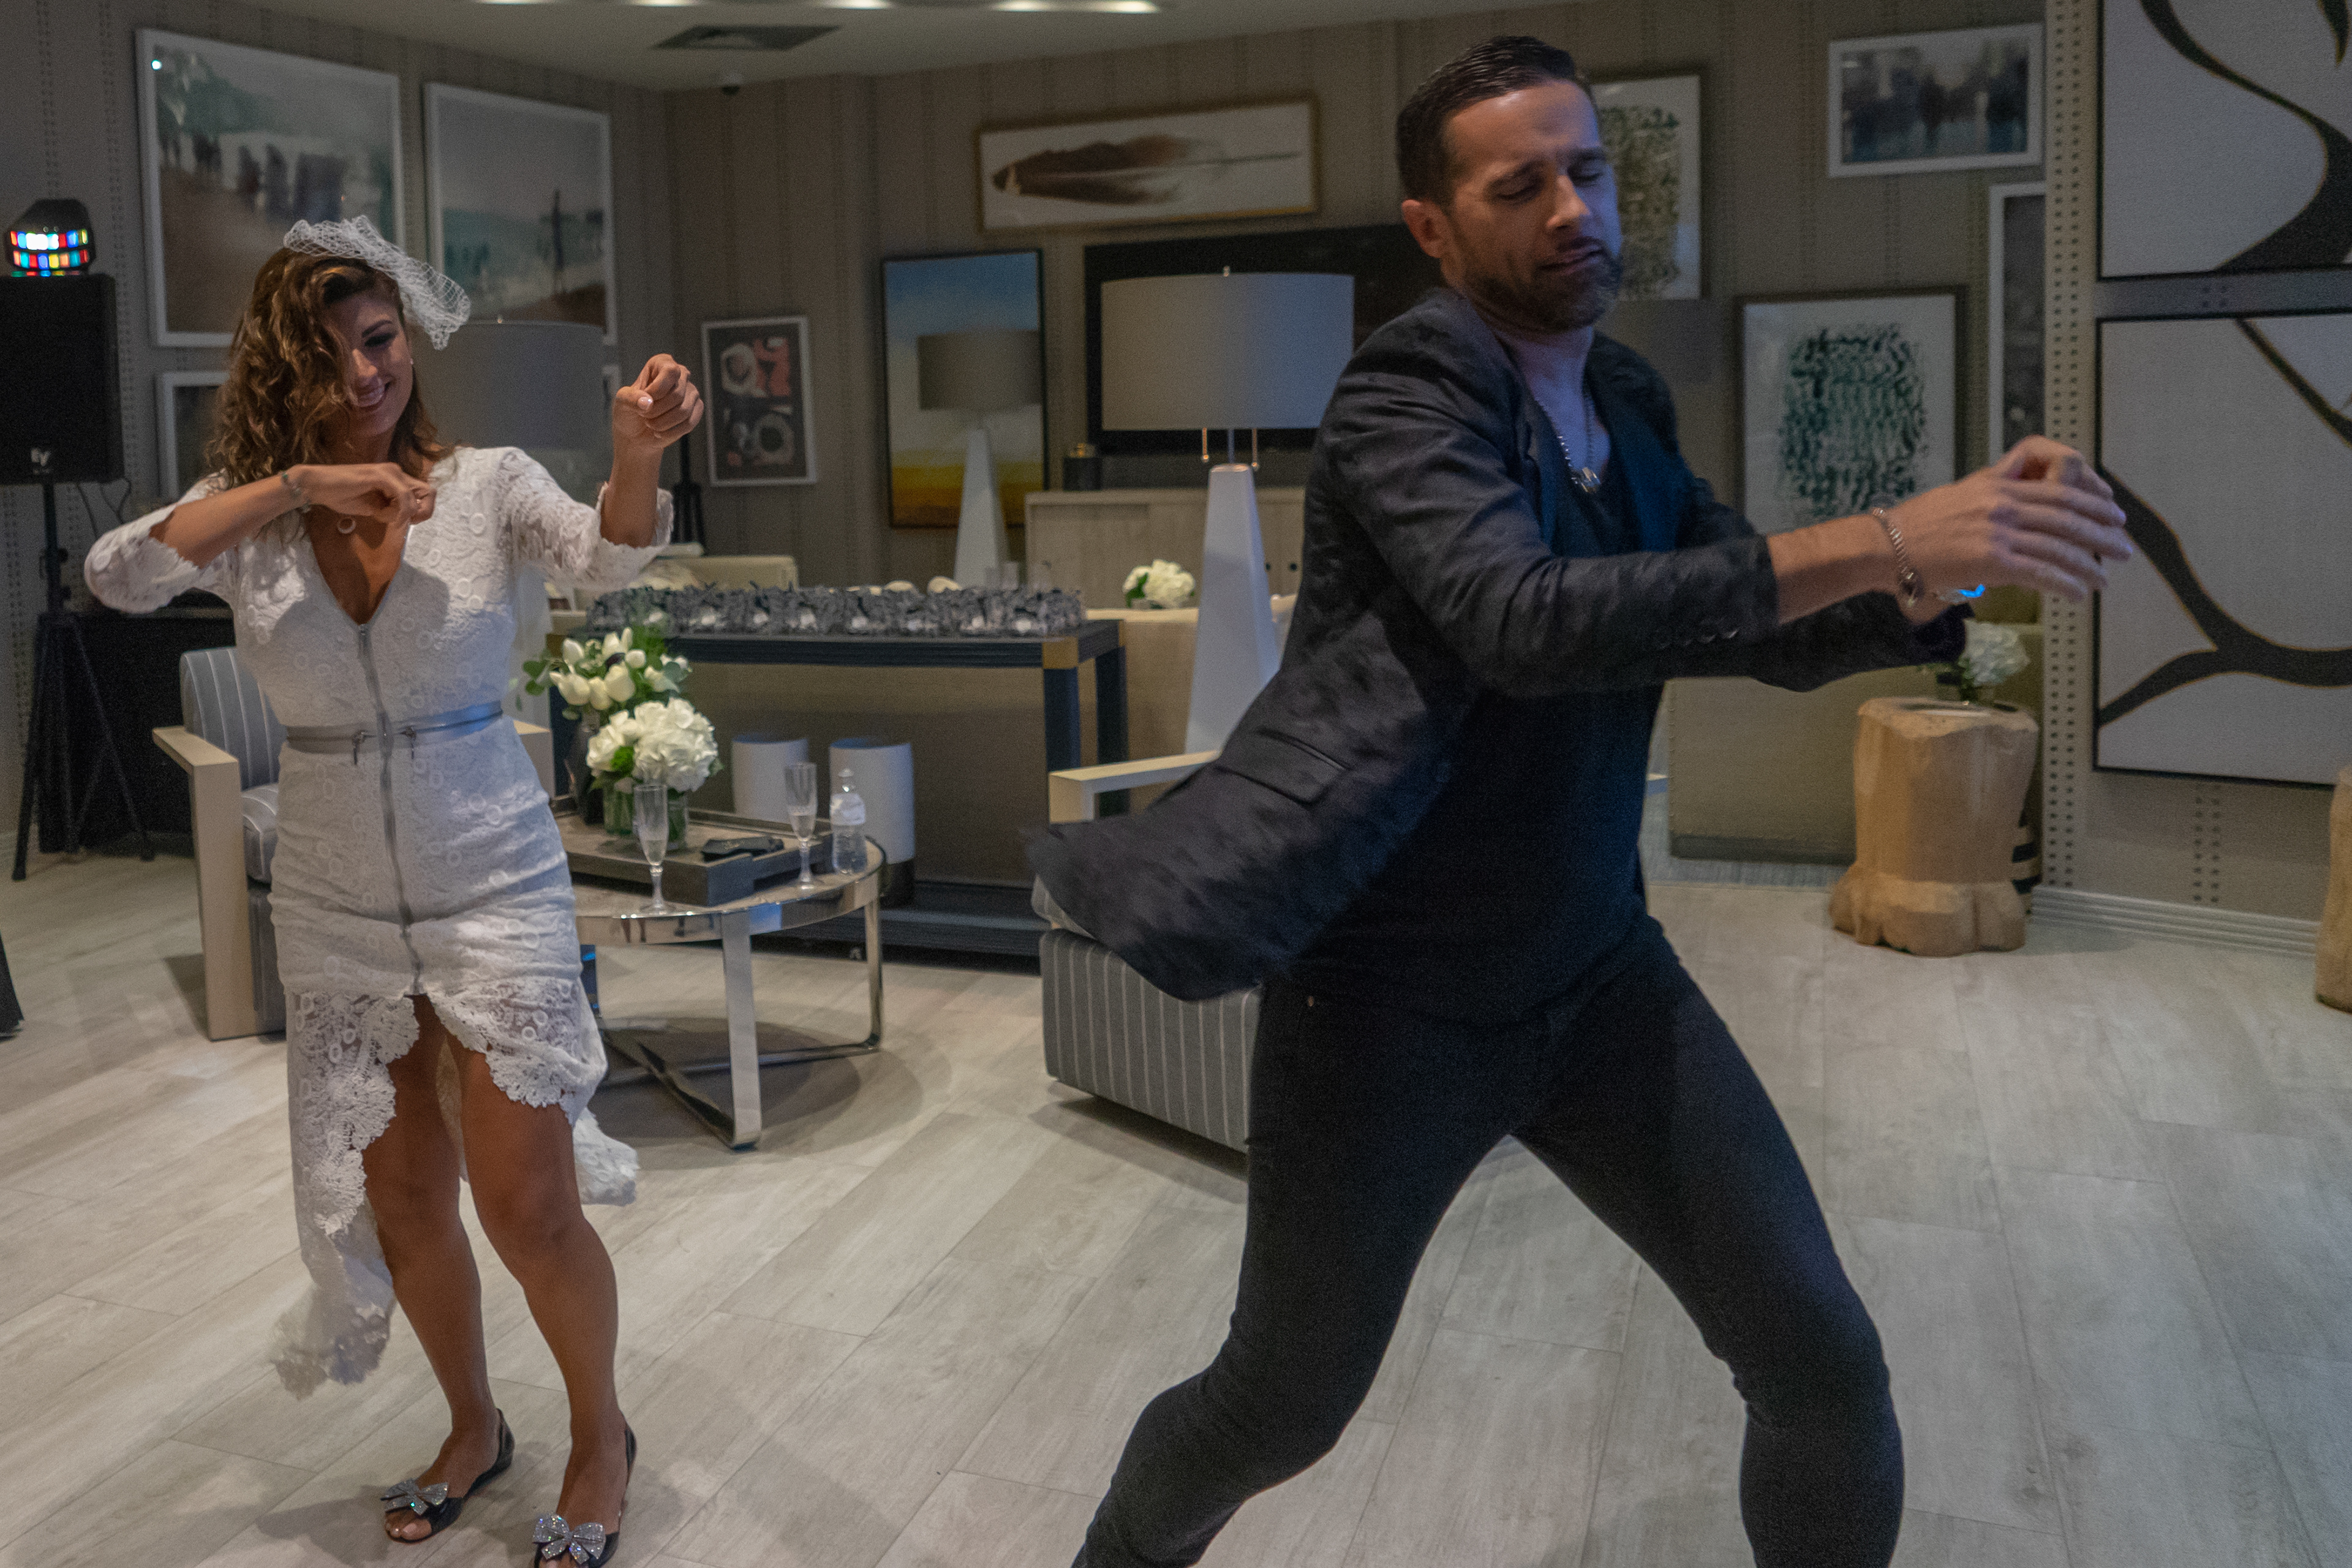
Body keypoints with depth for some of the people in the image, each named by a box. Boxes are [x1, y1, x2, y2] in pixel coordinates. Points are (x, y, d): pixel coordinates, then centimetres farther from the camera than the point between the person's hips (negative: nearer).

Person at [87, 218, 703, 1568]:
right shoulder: (250, 515, -1)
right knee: (400, 1202, 15)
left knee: (530, 1209, -2)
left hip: (495, 890, -3)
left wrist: (640, 455, -49)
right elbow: (117, 575, -18)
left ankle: (601, 1433, 25)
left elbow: (605, 556, -27)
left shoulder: (488, 485, -8)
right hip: (336, 909, 3)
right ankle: (474, 1428, 39)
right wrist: (295, 484, -27)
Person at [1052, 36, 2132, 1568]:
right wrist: (1873, 539, -37)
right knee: (1284, 1402, 10)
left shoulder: (1627, 405, 5)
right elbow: (1525, 621, -34)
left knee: (1826, 1365, 4)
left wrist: (1941, 567, -12)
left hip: (1599, 972, 6)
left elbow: (1768, 633, 7)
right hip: (1389, 998, -6)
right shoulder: (1407, 394, -17)